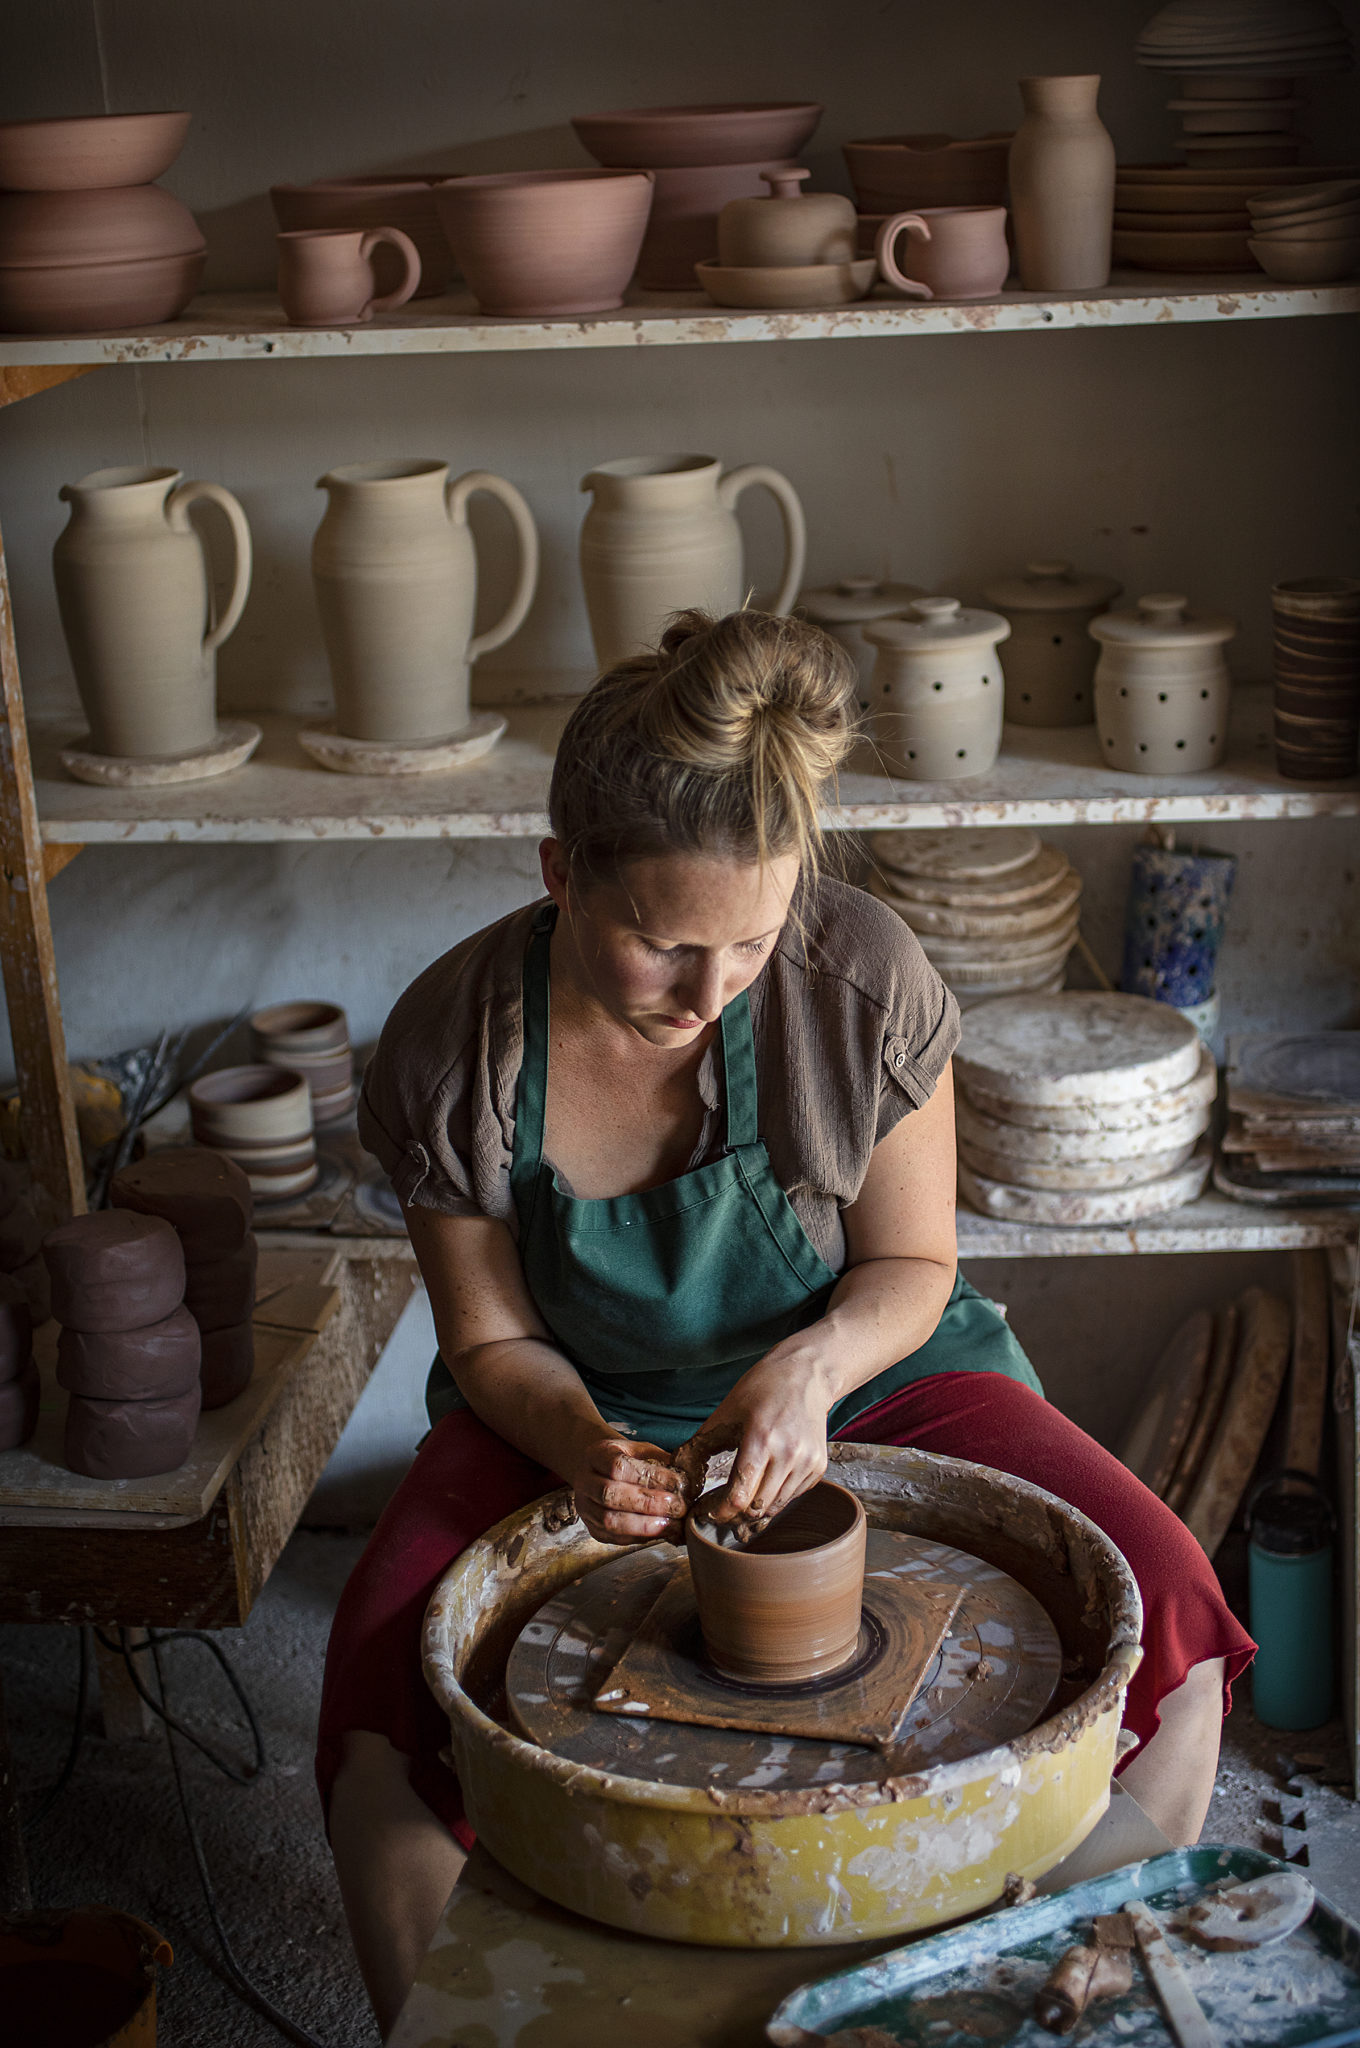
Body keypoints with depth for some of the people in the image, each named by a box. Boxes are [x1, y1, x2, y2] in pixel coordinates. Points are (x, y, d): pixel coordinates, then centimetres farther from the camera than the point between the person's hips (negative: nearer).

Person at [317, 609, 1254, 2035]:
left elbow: (909, 1269, -8)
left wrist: (810, 1371, -29)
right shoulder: (454, 1047, -20)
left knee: (1169, 1623, -19)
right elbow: (495, 1341, -7)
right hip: (575, 1417, 0)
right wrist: (583, 1450, -28)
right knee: (382, 1717, -27)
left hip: (861, 1374, 1)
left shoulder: (864, 979, -22)